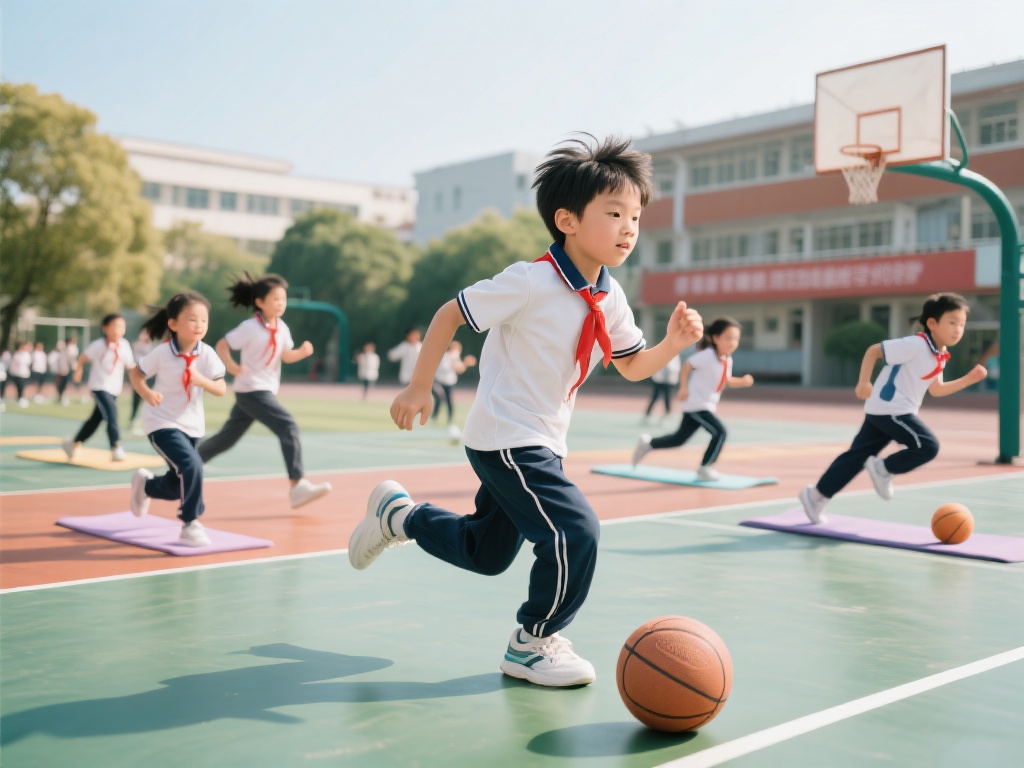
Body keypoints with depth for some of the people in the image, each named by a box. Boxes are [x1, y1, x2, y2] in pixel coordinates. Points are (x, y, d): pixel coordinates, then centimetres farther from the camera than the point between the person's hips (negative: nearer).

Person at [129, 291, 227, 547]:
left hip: (191, 425, 5)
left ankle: (144, 484, 49)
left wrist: (203, 381, -29)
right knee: (192, 465, -27)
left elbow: (221, 389, -9)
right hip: (162, 423, -5)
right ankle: (190, 526, -13)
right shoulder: (161, 353, -16)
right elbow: (135, 373, -3)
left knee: (176, 486, 14)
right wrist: (146, 393, -21)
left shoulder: (207, 354, -10)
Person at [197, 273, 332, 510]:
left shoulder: (282, 328, 5)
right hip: (251, 390, -8)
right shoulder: (250, 328, -15)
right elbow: (221, 345, -11)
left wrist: (302, 352, -8)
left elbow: (286, 356, 12)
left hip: (266, 391, 8)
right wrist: (232, 367, -27)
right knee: (288, 427, -20)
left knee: (228, 437, 19)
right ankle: (298, 486, -21)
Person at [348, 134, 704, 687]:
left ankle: (397, 514, 44)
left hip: (542, 444, 9)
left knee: (485, 554, 21)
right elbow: (450, 314, -13)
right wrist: (419, 388, -11)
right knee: (575, 533, -20)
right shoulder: (530, 282, -21)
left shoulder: (610, 298, 0)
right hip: (503, 438, -8)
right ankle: (532, 646, 3)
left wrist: (674, 343, -9)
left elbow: (632, 367, 11)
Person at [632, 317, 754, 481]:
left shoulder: (728, 360, 4)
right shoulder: (707, 356, -21)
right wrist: (683, 387, -17)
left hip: (707, 405, 9)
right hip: (695, 404, -9)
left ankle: (648, 444, 33)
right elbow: (687, 366, -13)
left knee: (679, 438, 16)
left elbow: (726, 380, 17)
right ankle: (705, 468, -9)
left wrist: (743, 381, 0)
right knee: (720, 432, -19)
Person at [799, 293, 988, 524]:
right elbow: (874, 350, -15)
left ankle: (817, 495, 17)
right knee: (927, 446, -15)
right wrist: (863, 382, -20)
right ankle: (883, 469, 2)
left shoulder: (939, 356, 12)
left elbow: (936, 389, 22)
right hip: (889, 409, -9)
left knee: (858, 454, 12)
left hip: (883, 411, 9)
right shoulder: (916, 345, -18)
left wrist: (969, 379, 13)